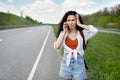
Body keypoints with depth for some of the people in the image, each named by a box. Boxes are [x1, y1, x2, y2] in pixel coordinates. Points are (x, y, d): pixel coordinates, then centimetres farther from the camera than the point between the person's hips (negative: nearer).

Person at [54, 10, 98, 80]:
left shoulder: (82, 33, -3)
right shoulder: (63, 33, 3)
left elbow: (95, 30, -22)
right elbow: (56, 46, -10)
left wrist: (79, 24, -14)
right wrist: (64, 32, -8)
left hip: (78, 62, -2)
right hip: (66, 62, 2)